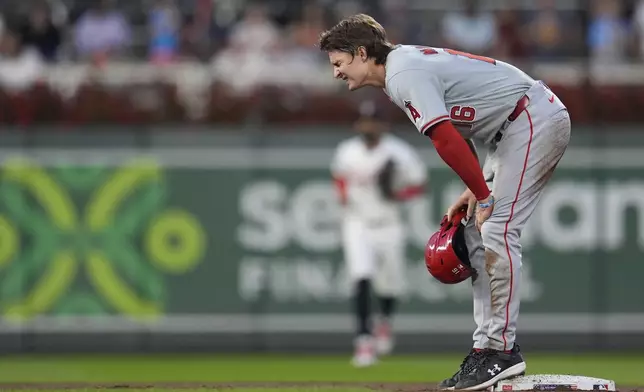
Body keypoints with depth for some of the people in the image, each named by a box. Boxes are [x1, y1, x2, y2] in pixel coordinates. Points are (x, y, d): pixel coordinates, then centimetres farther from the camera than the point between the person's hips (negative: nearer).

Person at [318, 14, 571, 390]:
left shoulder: (404, 74, -18)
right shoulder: (408, 65, 14)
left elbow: (447, 140, -26)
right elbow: (456, 131, 20)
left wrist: (482, 194, -22)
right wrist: (474, 188, 10)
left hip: (536, 120, -11)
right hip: (511, 129, 11)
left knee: (497, 230, -16)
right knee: (479, 237, 9)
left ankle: (503, 350, -17)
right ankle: (486, 347, 8)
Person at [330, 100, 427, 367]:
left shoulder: (399, 153, -13)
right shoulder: (346, 152, -5)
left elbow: (418, 185, -3)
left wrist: (397, 194, -22)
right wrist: (343, 195, -3)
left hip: (388, 225, 0)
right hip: (357, 225, 0)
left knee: (389, 284, 11)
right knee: (361, 280, -18)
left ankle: (385, 322, 45)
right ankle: (364, 339, -19)